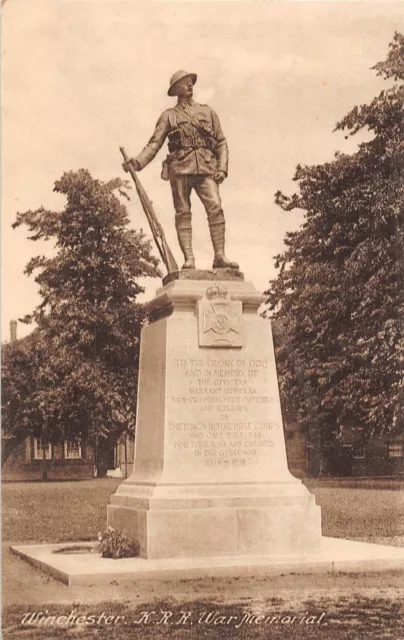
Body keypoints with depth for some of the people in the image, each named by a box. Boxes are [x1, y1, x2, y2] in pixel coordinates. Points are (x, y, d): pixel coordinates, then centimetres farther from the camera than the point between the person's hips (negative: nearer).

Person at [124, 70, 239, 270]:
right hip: (180, 168, -1)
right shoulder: (169, 115, 15)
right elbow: (155, 143, 6)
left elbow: (221, 142, 18)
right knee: (183, 213, -6)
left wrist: (222, 168, 3)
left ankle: (220, 256, -18)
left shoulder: (207, 112, 20)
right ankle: (188, 259, -7)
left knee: (215, 207, -16)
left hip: (206, 169, 1)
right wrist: (138, 161, -11)